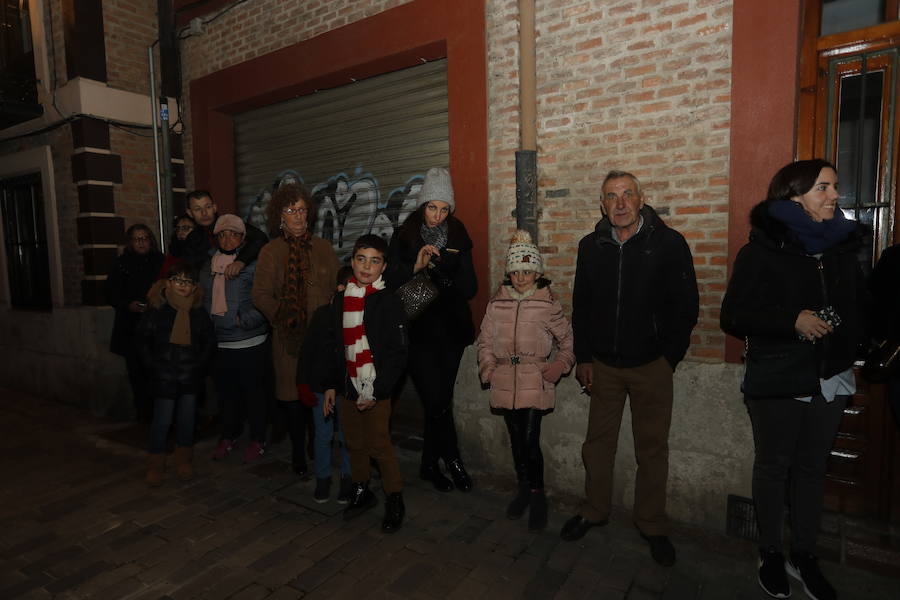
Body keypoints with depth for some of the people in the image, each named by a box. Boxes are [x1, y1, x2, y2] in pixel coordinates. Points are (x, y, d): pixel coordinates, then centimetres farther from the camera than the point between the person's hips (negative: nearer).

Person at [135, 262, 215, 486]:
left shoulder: (199, 312, 1)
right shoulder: (157, 309, -7)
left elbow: (210, 340, 9)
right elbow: (141, 339, 0)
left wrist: (200, 365, 1)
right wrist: (153, 365, -5)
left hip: (191, 375, 3)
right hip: (165, 376, -2)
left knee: (187, 419, 11)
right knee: (162, 420, 1)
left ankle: (184, 460, 26)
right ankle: (155, 465, 18)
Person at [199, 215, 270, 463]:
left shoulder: (253, 264, -8)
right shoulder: (207, 268, 12)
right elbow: (204, 301, 21)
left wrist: (244, 320, -18)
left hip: (250, 343, -5)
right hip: (218, 344, 6)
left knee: (254, 393, 6)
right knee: (226, 392, 17)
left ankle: (257, 440, 22)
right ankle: (229, 436, 34)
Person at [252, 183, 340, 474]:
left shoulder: (323, 248, 9)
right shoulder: (270, 251, 4)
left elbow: (339, 287, 8)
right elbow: (260, 295, -2)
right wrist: (285, 317, -9)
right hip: (290, 336, -1)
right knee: (293, 394, 6)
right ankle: (299, 455, 22)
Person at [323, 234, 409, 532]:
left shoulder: (388, 303, -10)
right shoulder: (340, 300, 8)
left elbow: (398, 353, -13)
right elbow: (335, 347, 15)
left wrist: (377, 390, -16)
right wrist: (332, 385, 12)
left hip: (376, 389, -5)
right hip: (348, 386, 6)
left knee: (379, 444, -1)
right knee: (355, 443, 16)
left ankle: (394, 500, 19)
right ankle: (361, 491, 36)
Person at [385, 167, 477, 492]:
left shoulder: (458, 238, 5)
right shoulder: (404, 237, 0)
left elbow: (470, 288, 0)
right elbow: (389, 282, -6)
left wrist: (440, 273, -17)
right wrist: (415, 266, -22)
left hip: (450, 331, 2)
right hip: (418, 331, -2)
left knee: (439, 401, 8)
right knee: (436, 401, -7)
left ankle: (430, 465, 27)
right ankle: (453, 459, 17)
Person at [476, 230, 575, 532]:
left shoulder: (548, 304, -2)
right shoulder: (497, 303, 6)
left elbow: (568, 339, 7)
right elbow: (485, 340, 13)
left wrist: (560, 365, -6)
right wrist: (487, 366, 0)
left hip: (535, 383, -3)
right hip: (505, 383, 4)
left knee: (530, 442, -7)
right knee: (516, 441, 14)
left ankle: (538, 496, 16)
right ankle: (524, 490, 33)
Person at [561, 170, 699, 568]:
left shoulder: (668, 243, -8)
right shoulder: (591, 246, 2)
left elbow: (686, 306, -5)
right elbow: (580, 305, 7)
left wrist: (669, 358, -7)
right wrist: (583, 357, 3)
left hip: (651, 367, -2)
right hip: (603, 365, 3)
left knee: (652, 449, 10)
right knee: (597, 442, 12)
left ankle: (652, 525, 29)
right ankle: (594, 512, 32)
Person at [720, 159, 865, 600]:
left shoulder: (842, 246, 7)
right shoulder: (762, 250, -8)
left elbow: (859, 304, 18)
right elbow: (733, 315, -12)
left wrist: (850, 337, 1)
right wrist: (792, 321, -22)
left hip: (831, 378, 5)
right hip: (777, 379, -4)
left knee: (812, 466, 13)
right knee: (773, 465, 8)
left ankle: (804, 556, 29)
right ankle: (770, 554, 25)